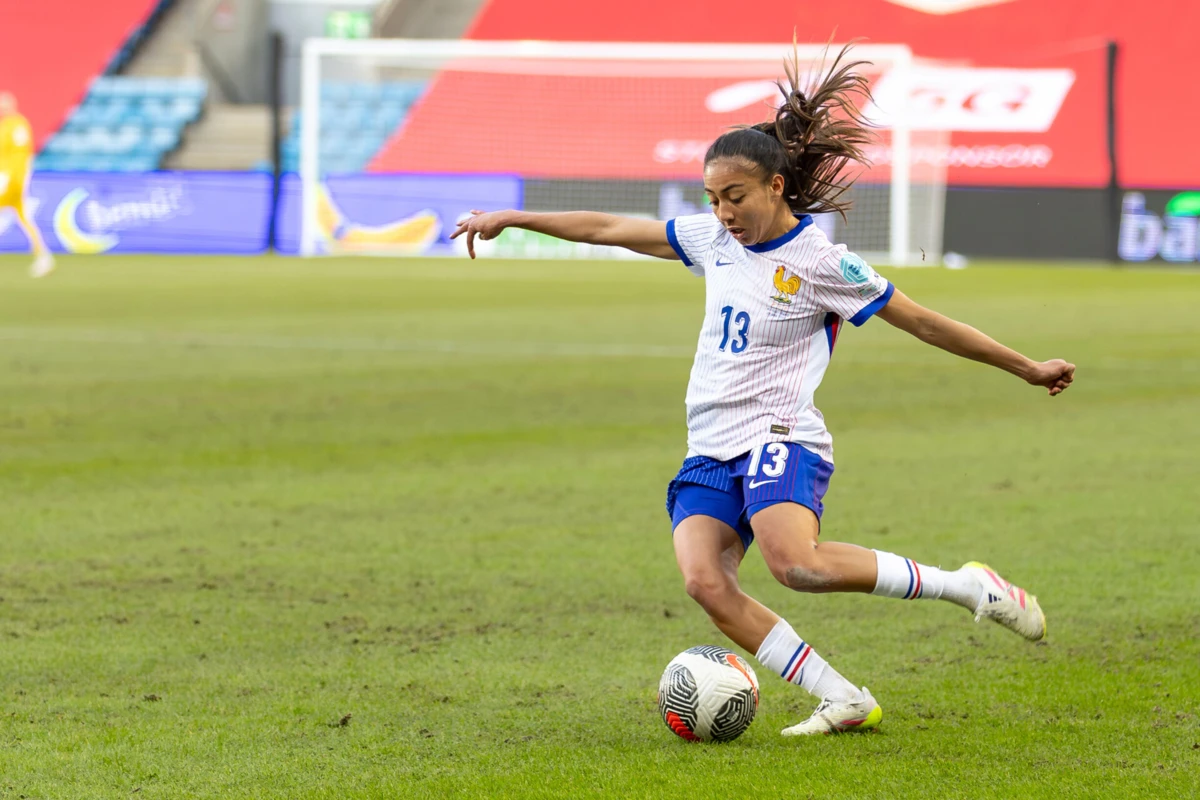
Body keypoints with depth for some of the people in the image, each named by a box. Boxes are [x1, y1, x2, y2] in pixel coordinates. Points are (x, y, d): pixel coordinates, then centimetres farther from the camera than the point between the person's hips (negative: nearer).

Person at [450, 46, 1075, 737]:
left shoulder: (819, 263, -7)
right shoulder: (715, 239, 10)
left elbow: (926, 323, -3)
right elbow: (611, 230, 19)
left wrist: (1026, 368, -1)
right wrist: (511, 219, 20)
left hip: (779, 439, -6)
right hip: (710, 450, 6)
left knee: (795, 562, -34)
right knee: (705, 581, -21)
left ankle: (969, 587, -18)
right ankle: (845, 701, -18)